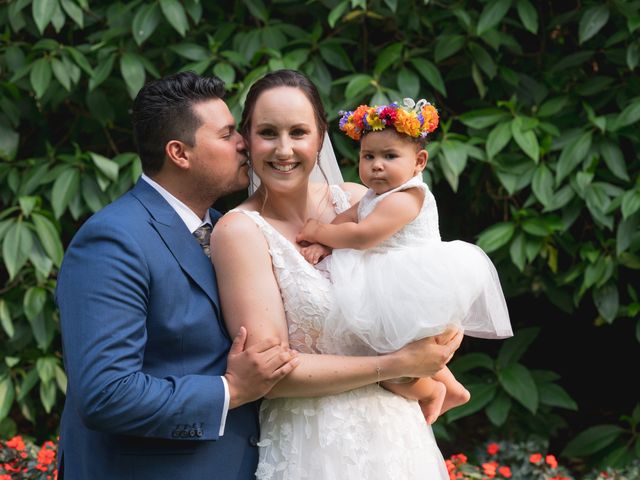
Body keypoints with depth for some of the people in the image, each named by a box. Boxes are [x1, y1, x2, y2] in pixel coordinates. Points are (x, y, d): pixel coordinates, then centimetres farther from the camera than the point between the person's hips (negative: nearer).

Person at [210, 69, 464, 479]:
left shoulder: (358, 200, 0)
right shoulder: (240, 231, -13)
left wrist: (430, 375, -7)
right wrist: (399, 365, -16)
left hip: (397, 427, 5)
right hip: (312, 446, -4)